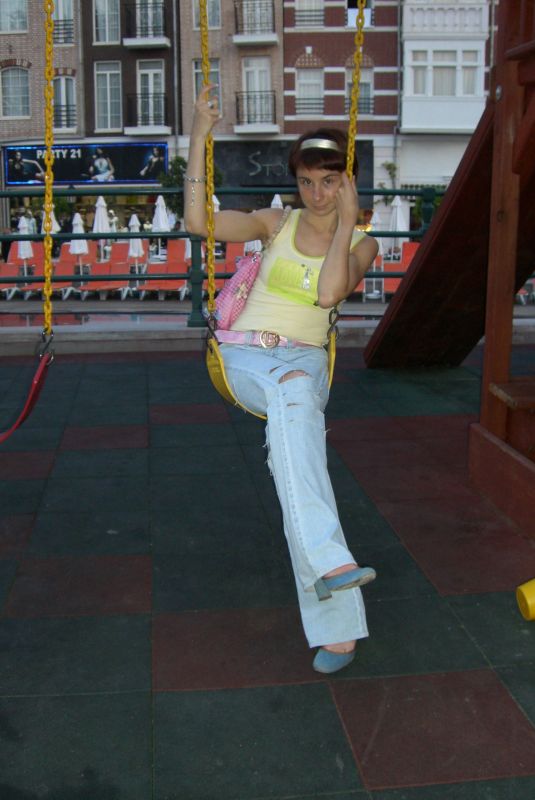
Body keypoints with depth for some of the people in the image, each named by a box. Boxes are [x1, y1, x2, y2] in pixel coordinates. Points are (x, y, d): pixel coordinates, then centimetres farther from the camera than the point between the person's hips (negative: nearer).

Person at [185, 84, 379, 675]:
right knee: (295, 394, -37)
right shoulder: (277, 223, 10)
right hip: (245, 359, 0)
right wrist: (199, 138, -3)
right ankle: (328, 559, -51)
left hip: (305, 362, 0)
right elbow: (198, 221, -2)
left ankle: (325, 584, -40)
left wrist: (346, 221, -8)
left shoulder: (361, 243, 9)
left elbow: (328, 294, -12)